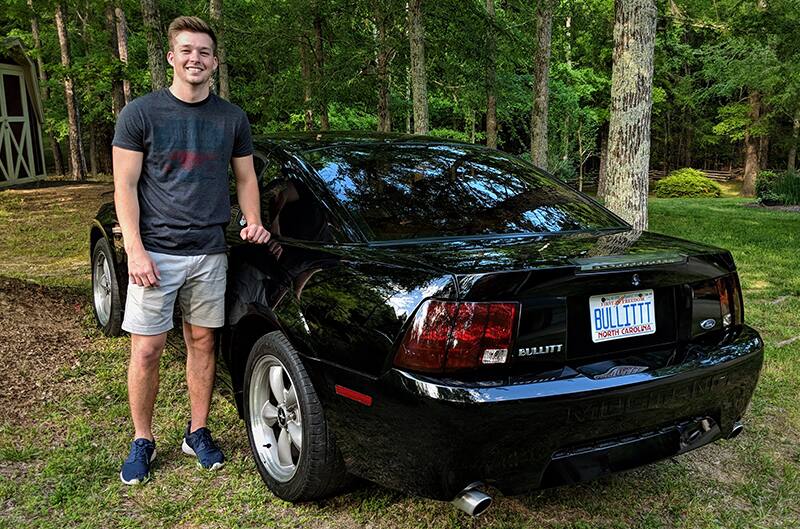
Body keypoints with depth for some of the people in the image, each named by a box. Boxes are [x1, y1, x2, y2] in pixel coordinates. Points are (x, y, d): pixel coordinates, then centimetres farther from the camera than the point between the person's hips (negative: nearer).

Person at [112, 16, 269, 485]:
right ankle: (143, 441, 19)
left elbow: (246, 177, 17)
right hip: (155, 252, -2)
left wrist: (253, 222, -1)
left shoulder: (232, 119, 7)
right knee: (147, 350, 1)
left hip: (209, 252, 3)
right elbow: (125, 186, -4)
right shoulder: (141, 113, -2)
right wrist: (135, 251, -13)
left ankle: (198, 433, 26)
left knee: (202, 342, 10)